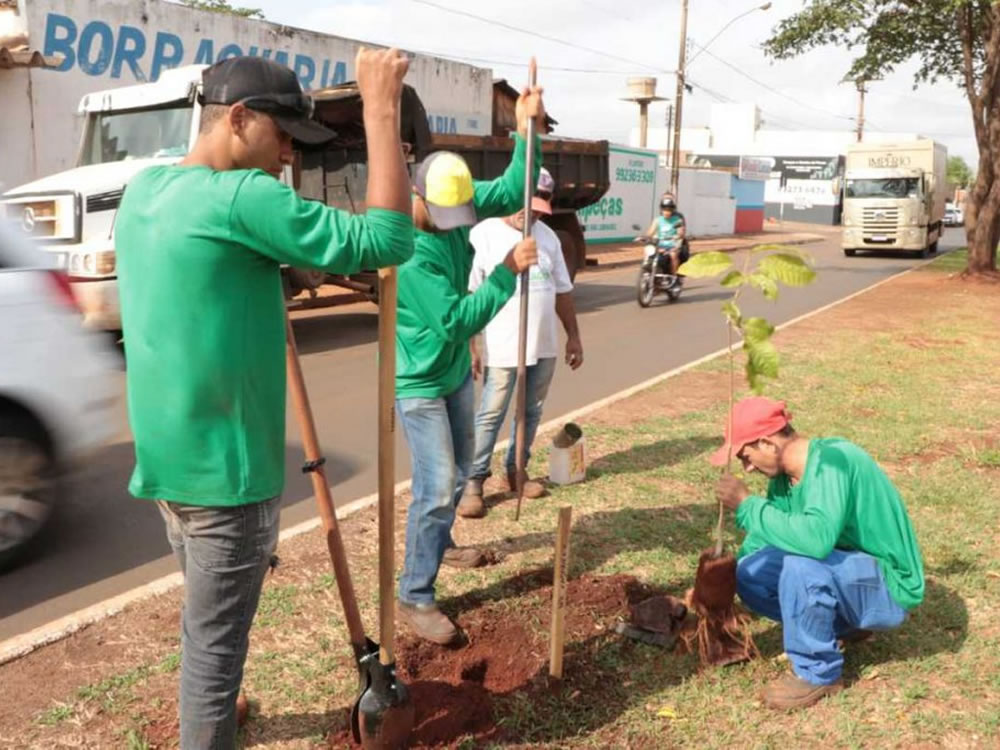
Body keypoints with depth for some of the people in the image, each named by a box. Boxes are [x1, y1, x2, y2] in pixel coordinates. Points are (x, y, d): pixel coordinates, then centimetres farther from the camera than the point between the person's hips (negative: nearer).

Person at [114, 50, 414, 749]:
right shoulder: (241, 197, -20)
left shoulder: (144, 188, 7)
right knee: (217, 643, 7)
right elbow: (386, 241, -23)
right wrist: (382, 108, -16)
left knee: (206, 623, 27)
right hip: (224, 470, -9)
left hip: (170, 460, 9)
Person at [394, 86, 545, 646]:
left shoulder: (456, 203, -9)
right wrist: (508, 271, -28)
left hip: (457, 370, 8)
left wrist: (529, 130, -21)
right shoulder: (404, 252, -31)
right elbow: (458, 320, -30)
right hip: (420, 382, -8)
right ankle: (415, 597, 5)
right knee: (438, 485, -8)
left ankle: (440, 543, 46)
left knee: (459, 471, 22)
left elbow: (512, 192, -7)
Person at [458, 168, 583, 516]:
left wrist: (573, 336, 14)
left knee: (531, 412, 14)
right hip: (503, 348, -6)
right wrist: (469, 346, -15)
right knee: (490, 416, 0)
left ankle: (516, 471, 29)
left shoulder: (547, 236, 9)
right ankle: (473, 481, 9)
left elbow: (562, 290, 15)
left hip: (544, 346, 6)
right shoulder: (484, 234, -9)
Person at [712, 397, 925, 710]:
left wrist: (748, 505, -32)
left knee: (802, 564, -34)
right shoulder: (785, 475, -2)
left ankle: (818, 672, -10)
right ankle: (845, 625, 15)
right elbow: (762, 538, 12)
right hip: (844, 573, 9)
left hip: (888, 587, -8)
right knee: (749, 573, -1)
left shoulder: (831, 460, -27)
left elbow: (817, 538, -42)